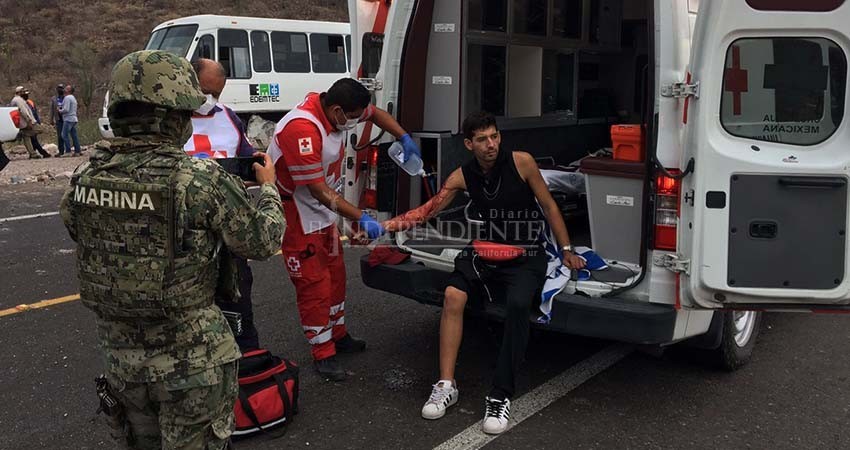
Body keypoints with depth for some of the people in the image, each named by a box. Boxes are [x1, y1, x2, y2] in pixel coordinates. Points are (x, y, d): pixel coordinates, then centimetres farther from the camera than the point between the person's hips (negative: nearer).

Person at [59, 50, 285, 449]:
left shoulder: (85, 176, -7)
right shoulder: (201, 180, -22)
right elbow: (262, 242, -11)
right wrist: (269, 187, 8)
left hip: (119, 353, 5)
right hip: (190, 360, -5)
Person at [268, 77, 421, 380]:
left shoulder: (336, 108, -8)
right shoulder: (302, 129, -33)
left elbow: (376, 113, 14)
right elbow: (319, 191, -31)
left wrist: (404, 138, 2)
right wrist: (361, 218, -29)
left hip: (323, 210, 9)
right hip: (297, 216, -9)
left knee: (335, 274, 19)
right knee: (314, 285, -2)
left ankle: (337, 335, 37)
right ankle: (323, 355, 12)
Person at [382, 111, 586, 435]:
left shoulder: (521, 162, -7)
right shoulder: (463, 176, 2)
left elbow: (549, 206, 1)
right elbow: (429, 210, -1)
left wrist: (567, 251, 4)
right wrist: (387, 225, -15)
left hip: (527, 256, -3)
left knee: (517, 304, -34)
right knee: (453, 295, -26)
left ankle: (501, 396, -27)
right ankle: (446, 385, -17)